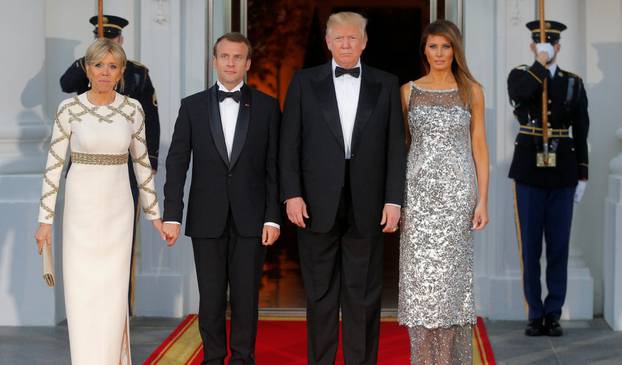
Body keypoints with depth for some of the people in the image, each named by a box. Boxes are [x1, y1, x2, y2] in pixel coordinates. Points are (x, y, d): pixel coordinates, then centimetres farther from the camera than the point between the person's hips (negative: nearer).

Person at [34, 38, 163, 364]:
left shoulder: (132, 109, 1)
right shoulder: (69, 108, -5)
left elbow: (142, 162, 9)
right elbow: (54, 165, -3)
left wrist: (154, 212, 9)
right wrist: (45, 218, -5)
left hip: (117, 209, 1)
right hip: (80, 207, -1)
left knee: (113, 290, 4)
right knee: (81, 291, 1)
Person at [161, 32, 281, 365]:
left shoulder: (267, 106, 4)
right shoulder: (192, 106, 5)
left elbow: (274, 166, 2)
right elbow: (176, 163, 3)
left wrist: (273, 217, -4)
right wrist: (172, 215, -4)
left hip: (250, 219, 0)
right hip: (207, 219, 1)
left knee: (246, 296, 4)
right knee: (211, 297, 5)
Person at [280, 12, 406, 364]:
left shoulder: (386, 84, 6)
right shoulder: (304, 82, 5)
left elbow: (396, 146, 3)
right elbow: (290, 144, 3)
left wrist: (394, 200, -3)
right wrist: (292, 194, -6)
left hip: (367, 206, 0)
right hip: (318, 205, 0)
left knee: (364, 295, 5)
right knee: (320, 294, 8)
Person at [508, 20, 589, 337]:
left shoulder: (573, 83, 8)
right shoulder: (520, 75, 4)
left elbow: (581, 132, 8)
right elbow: (520, 94, -22)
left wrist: (582, 176, 4)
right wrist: (541, 63, -14)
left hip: (562, 174, 1)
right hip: (529, 173, -1)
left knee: (558, 247, 3)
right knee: (530, 248, 2)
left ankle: (553, 315, 12)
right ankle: (535, 314, 11)